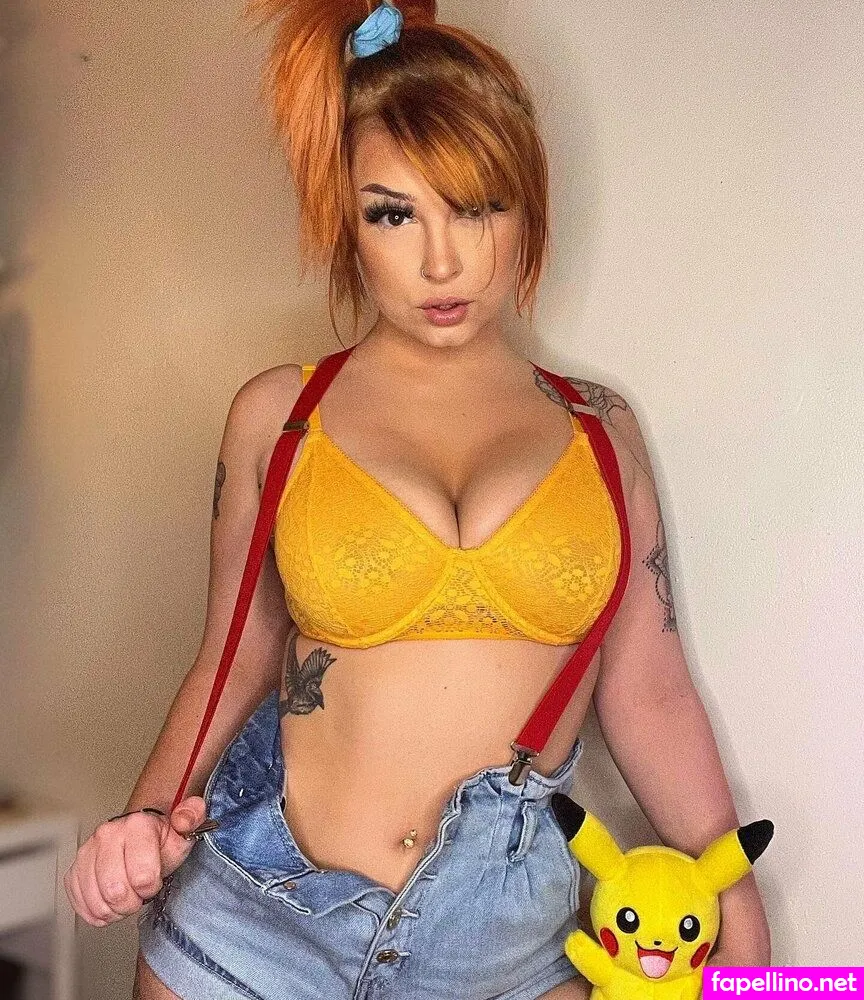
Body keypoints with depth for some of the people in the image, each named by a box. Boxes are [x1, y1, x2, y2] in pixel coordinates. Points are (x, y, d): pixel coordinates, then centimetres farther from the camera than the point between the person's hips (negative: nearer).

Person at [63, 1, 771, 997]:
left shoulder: (600, 430, 1)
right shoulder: (276, 413, -1)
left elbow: (647, 690, 2)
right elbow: (235, 660, 5)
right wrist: (148, 819, -11)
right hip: (253, 914, 0)